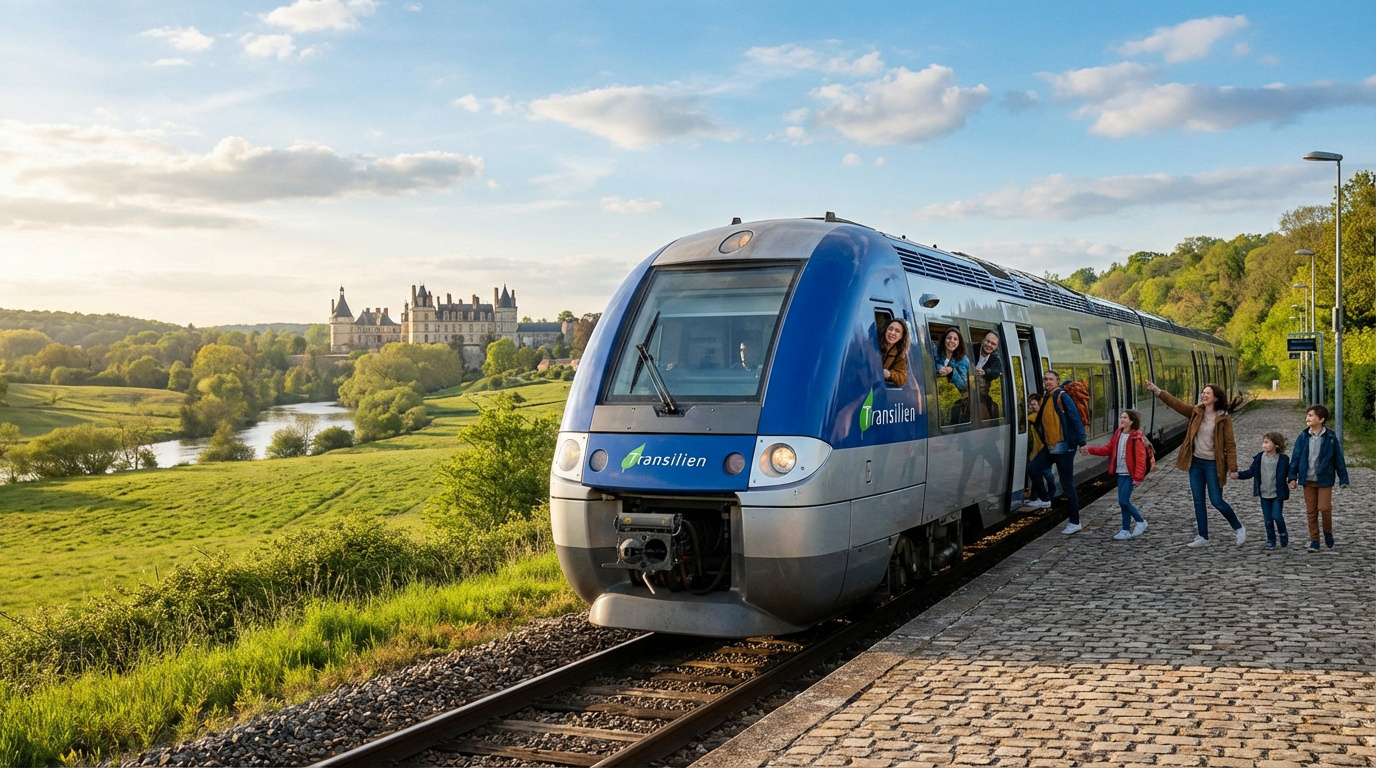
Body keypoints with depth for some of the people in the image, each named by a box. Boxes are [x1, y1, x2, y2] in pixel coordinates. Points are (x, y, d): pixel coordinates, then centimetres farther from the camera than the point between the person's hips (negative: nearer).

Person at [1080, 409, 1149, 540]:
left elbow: (1141, 458, -15)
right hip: (1121, 473, 7)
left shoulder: (1137, 437, -12)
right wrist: (1089, 451, 1)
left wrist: (1138, 477, -18)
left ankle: (1141, 522, 12)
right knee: (1123, 502, 8)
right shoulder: (1118, 434, 9)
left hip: (1130, 475, -7)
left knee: (1123, 501, -10)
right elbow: (1108, 449, 11)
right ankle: (1126, 531, 15)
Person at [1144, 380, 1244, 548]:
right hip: (1196, 463, 5)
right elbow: (1176, 403, -4)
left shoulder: (1224, 419, -9)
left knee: (1217, 501, -2)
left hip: (1213, 464, -5)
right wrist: (1157, 391, -16)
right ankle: (1203, 538, 14)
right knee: (1198, 502, 7)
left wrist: (1233, 469, -14)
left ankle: (1239, 529, 21)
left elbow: (1230, 445, -10)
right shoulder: (1196, 413, 4)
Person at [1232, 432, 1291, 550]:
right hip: (1264, 494, 3)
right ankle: (1270, 541, 20)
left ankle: (1283, 534, 15)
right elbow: (1251, 472, 5)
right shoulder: (1259, 458, 1)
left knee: (1276, 515, -11)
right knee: (1268, 519, 7)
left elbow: (1289, 472, 0)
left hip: (1277, 494, -3)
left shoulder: (1282, 459, -8)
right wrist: (1238, 475, -7)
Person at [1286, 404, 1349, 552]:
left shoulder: (1330, 438, -5)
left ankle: (1328, 532, 18)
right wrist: (1293, 477, 2)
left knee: (1324, 507, -10)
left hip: (1324, 480, -3)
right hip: (1308, 480, 3)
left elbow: (1338, 459, 1)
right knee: (1311, 511, 6)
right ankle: (1314, 541, 15)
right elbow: (1295, 457, 5)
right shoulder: (1303, 437, 0)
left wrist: (1343, 479, 1)